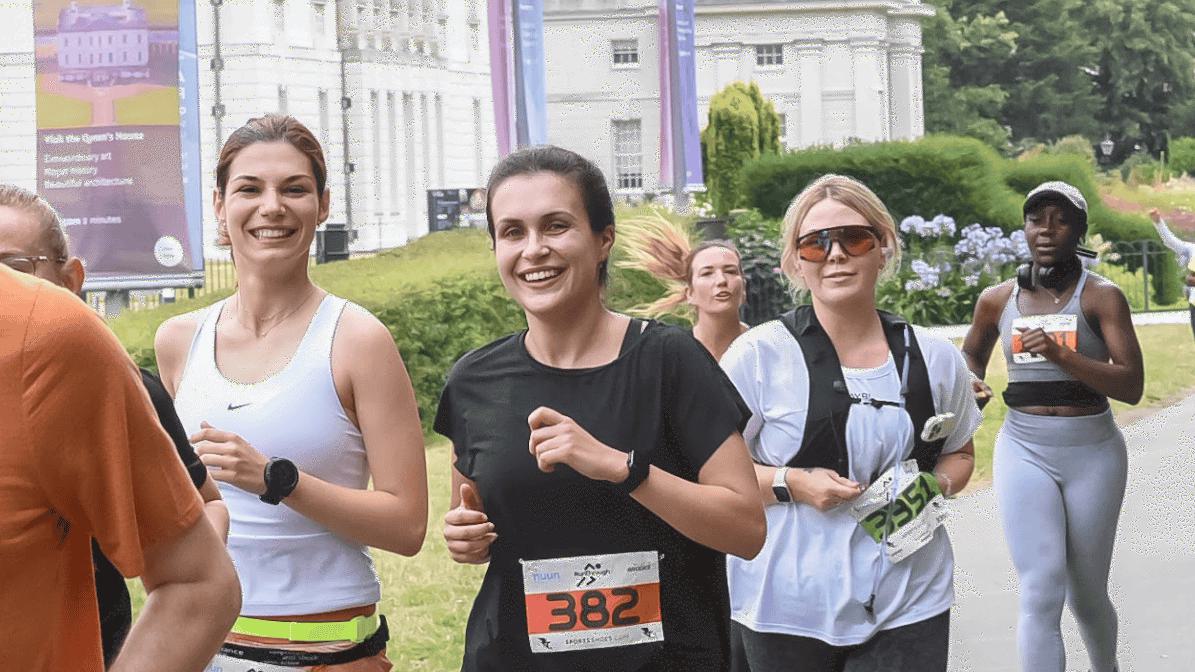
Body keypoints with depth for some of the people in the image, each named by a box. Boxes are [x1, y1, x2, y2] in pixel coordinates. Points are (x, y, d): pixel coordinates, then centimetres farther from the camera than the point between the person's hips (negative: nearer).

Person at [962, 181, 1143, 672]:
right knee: (1041, 594, -13)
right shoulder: (997, 300, 4)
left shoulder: (1102, 297, -6)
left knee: (1087, 595, 13)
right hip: (1024, 451, 1)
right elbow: (972, 355, 24)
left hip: (1092, 452, -1)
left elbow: (1131, 387, -15)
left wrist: (1061, 355, -27)